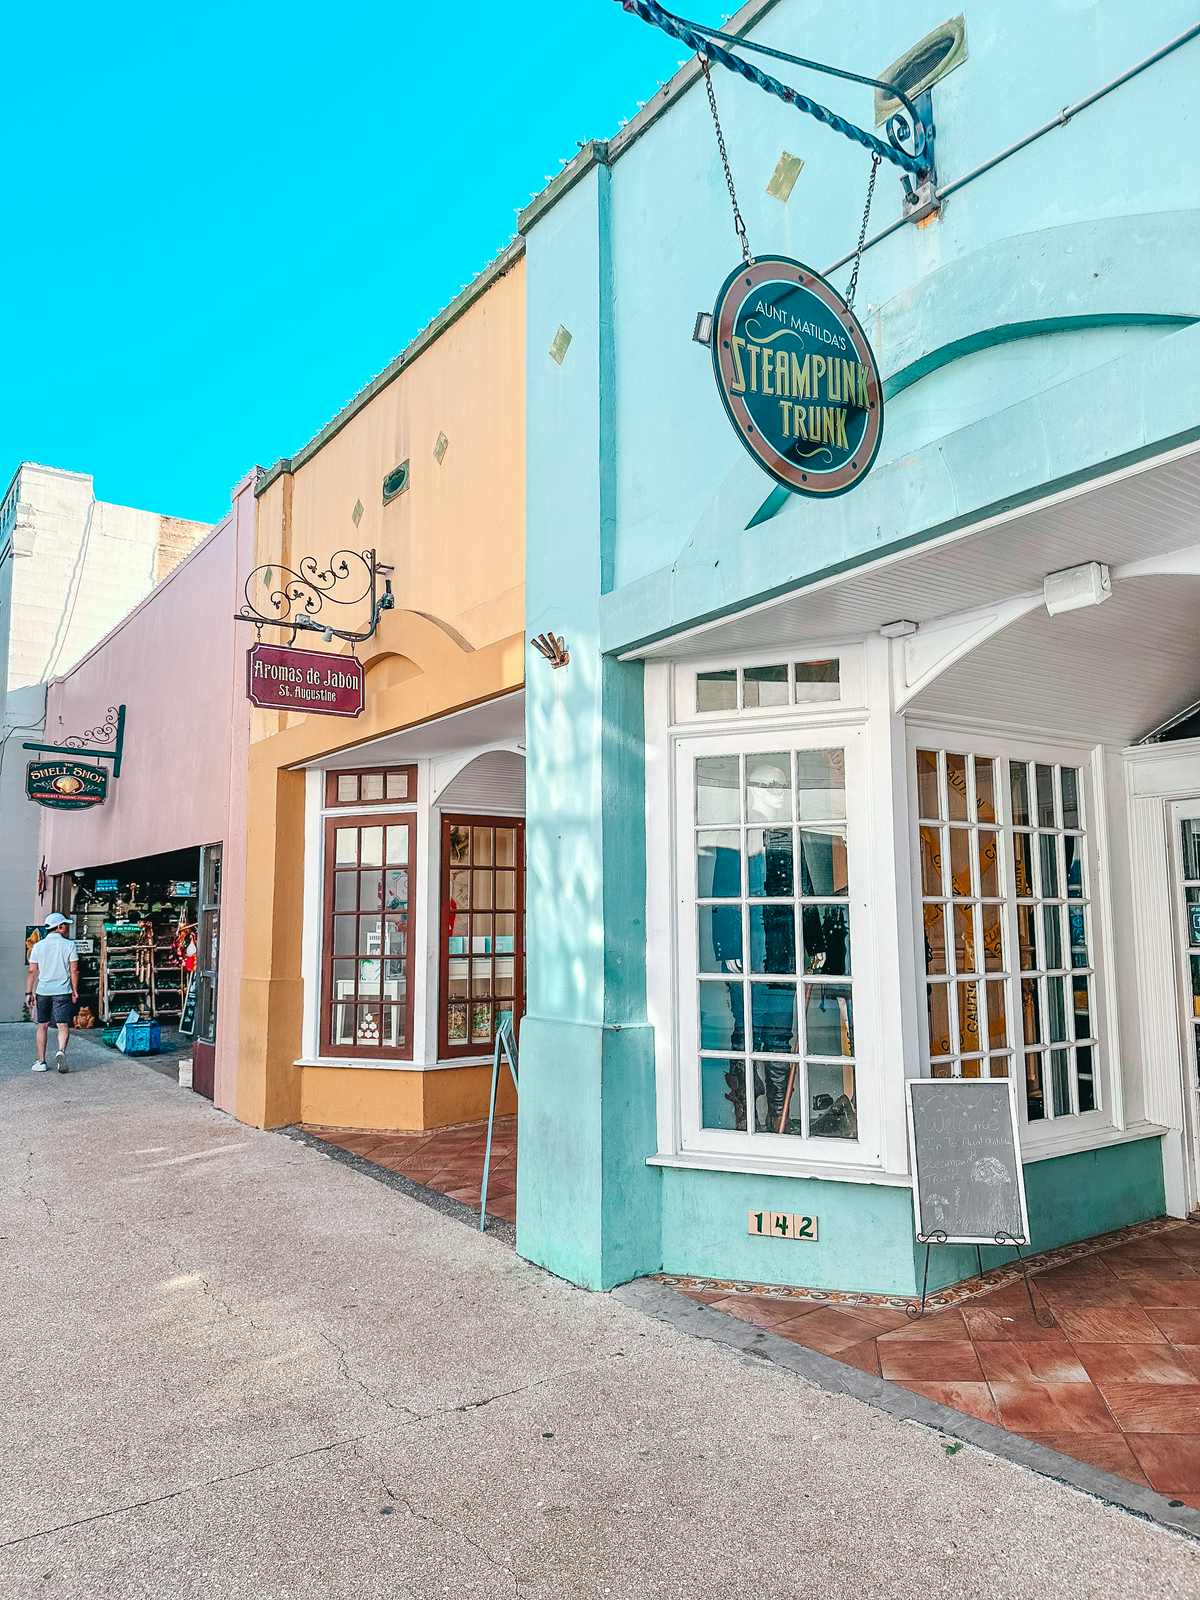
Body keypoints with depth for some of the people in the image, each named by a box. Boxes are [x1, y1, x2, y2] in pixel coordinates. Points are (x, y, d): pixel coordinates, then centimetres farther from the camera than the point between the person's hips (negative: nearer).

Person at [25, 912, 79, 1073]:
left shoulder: (38, 946, 3)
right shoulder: (69, 945, -3)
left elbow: (32, 971, 2)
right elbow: (74, 971, -4)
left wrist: (28, 992, 9)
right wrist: (75, 991, 3)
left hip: (43, 991, 3)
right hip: (63, 991, -2)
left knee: (42, 1026, 13)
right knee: (63, 1025, -1)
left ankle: (41, 1061, 16)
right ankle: (61, 1051, -26)